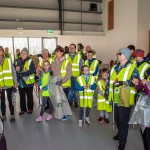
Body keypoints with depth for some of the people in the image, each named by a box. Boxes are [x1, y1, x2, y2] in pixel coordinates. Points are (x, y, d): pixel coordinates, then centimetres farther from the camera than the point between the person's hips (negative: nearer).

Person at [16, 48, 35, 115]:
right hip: (20, 82, 5)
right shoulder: (19, 61, 9)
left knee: (29, 96, 9)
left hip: (28, 82, -5)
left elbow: (31, 70, -19)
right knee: (22, 96, 12)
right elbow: (16, 69, 20)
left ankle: (30, 109, 23)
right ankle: (23, 109, 24)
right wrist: (16, 69, -4)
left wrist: (22, 73, -25)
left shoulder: (30, 61, -9)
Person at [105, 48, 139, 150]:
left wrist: (123, 82, -26)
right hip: (115, 98, 6)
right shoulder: (114, 68, 11)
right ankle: (120, 133, 44)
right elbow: (110, 81, 15)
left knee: (123, 121, 3)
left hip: (125, 99, -6)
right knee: (117, 119, 20)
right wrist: (107, 92, 12)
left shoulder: (132, 68, -7)